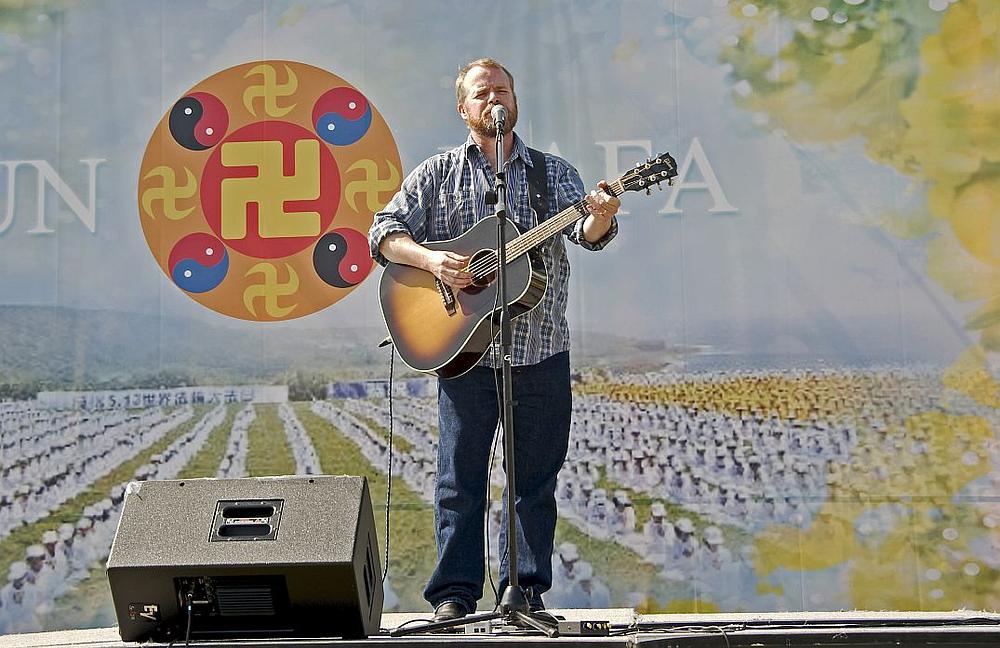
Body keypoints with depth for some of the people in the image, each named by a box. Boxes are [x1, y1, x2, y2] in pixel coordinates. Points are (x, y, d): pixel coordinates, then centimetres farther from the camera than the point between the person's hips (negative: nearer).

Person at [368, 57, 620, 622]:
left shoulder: (553, 172, 9)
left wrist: (601, 217, -30)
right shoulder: (438, 174, 8)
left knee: (537, 477, 5)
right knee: (460, 476, 0)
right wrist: (431, 260, -16)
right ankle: (455, 592, 6)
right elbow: (384, 233, 2)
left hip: (541, 351, 1)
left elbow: (587, 235, -6)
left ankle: (528, 588, 13)